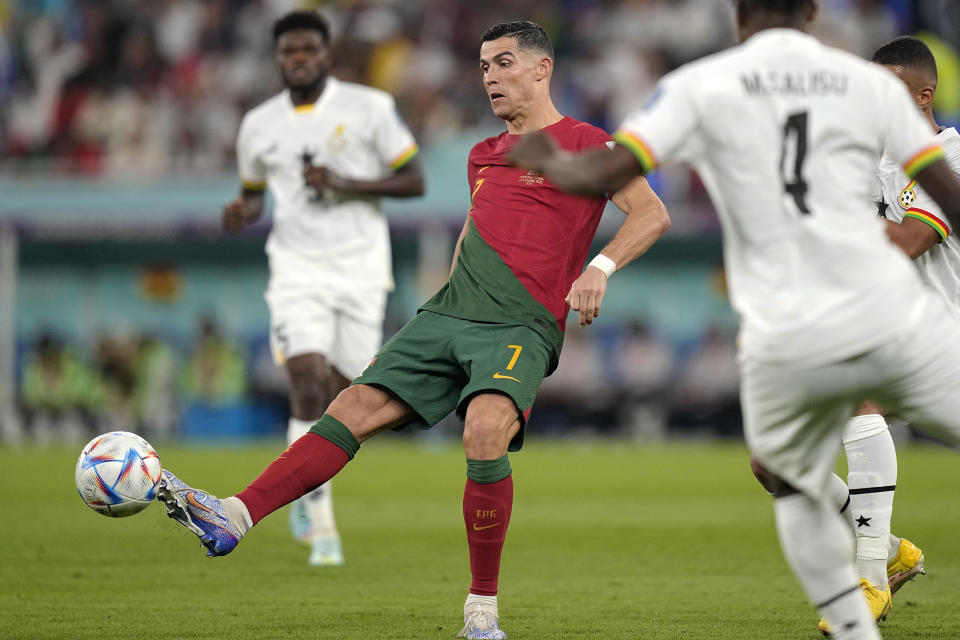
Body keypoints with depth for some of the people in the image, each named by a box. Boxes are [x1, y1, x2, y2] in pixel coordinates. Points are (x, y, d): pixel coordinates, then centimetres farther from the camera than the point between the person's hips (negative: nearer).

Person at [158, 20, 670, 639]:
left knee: (486, 429, -31)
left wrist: (600, 266, -22)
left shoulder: (584, 145, 2)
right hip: (447, 313, 7)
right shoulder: (483, 156, 23)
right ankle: (234, 517, -14)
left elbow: (652, 214, -6)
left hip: (520, 328, -7)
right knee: (357, 405, -8)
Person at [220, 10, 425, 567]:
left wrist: (346, 184, -15)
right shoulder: (259, 125, 7)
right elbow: (254, 192, 21)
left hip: (361, 269, 0)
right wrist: (243, 213, -4)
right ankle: (323, 529, -12)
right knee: (309, 388, -17)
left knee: (342, 398, 4)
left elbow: (414, 181, -2)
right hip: (297, 271, 0)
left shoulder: (370, 107, -1)